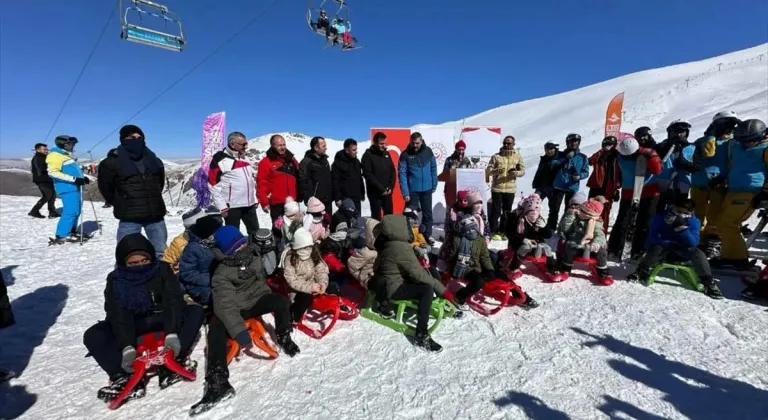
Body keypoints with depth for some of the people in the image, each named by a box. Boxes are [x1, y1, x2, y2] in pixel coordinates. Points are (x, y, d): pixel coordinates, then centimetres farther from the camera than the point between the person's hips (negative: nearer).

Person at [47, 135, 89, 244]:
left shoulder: (67, 155, 19)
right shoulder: (55, 155, -9)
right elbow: (53, 172, -20)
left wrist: (83, 178, 16)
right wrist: (74, 179, -25)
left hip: (75, 187, 10)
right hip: (67, 188, -10)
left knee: (76, 211, 15)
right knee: (71, 212, -14)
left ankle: (72, 232, 28)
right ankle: (60, 237, -11)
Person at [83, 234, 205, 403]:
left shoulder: (162, 272, -10)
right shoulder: (115, 280, -9)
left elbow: (173, 301, -21)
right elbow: (118, 314, -20)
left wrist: (172, 334, -37)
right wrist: (127, 347, -36)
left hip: (161, 319, -1)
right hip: (132, 326, 1)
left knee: (196, 312, -25)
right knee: (92, 335, -23)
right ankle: (128, 377, -36)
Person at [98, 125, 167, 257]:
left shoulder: (153, 161, 8)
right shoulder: (113, 162, -5)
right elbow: (105, 187, 5)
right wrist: (121, 204, 6)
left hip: (155, 213, 4)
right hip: (129, 216, -4)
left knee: (161, 252, 14)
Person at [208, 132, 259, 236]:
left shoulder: (244, 157, 12)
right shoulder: (220, 160, -11)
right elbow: (213, 185, -13)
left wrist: (254, 198, 15)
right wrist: (221, 206, -16)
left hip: (250, 204, 7)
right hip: (232, 206, -7)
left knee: (255, 232, 14)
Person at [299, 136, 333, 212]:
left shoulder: (325, 160, 16)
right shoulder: (306, 162, -10)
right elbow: (304, 182, -16)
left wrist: (331, 196, 18)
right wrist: (309, 199, -21)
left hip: (327, 200, 8)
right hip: (315, 202, -8)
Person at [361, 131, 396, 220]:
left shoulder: (387, 153, 9)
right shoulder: (368, 155, -8)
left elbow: (392, 171, 10)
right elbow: (368, 175, -14)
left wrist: (391, 187, -3)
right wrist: (381, 189, -15)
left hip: (387, 192, 5)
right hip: (375, 193, -5)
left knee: (389, 215, 11)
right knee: (376, 217, 2)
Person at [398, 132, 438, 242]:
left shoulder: (428, 151, -2)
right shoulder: (405, 154, -10)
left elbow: (433, 168, 6)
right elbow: (402, 174, -13)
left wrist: (434, 185, 5)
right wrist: (405, 192, -18)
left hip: (427, 189, 3)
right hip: (412, 190, -2)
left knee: (427, 213, 13)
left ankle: (428, 235, 26)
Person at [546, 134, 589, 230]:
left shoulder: (583, 157, 6)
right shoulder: (561, 154, 4)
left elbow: (586, 172, 5)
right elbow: (552, 165, -9)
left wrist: (579, 176, -17)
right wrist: (566, 158, -16)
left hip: (573, 188, 1)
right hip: (559, 186, -1)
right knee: (554, 209, 0)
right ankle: (550, 229, 8)